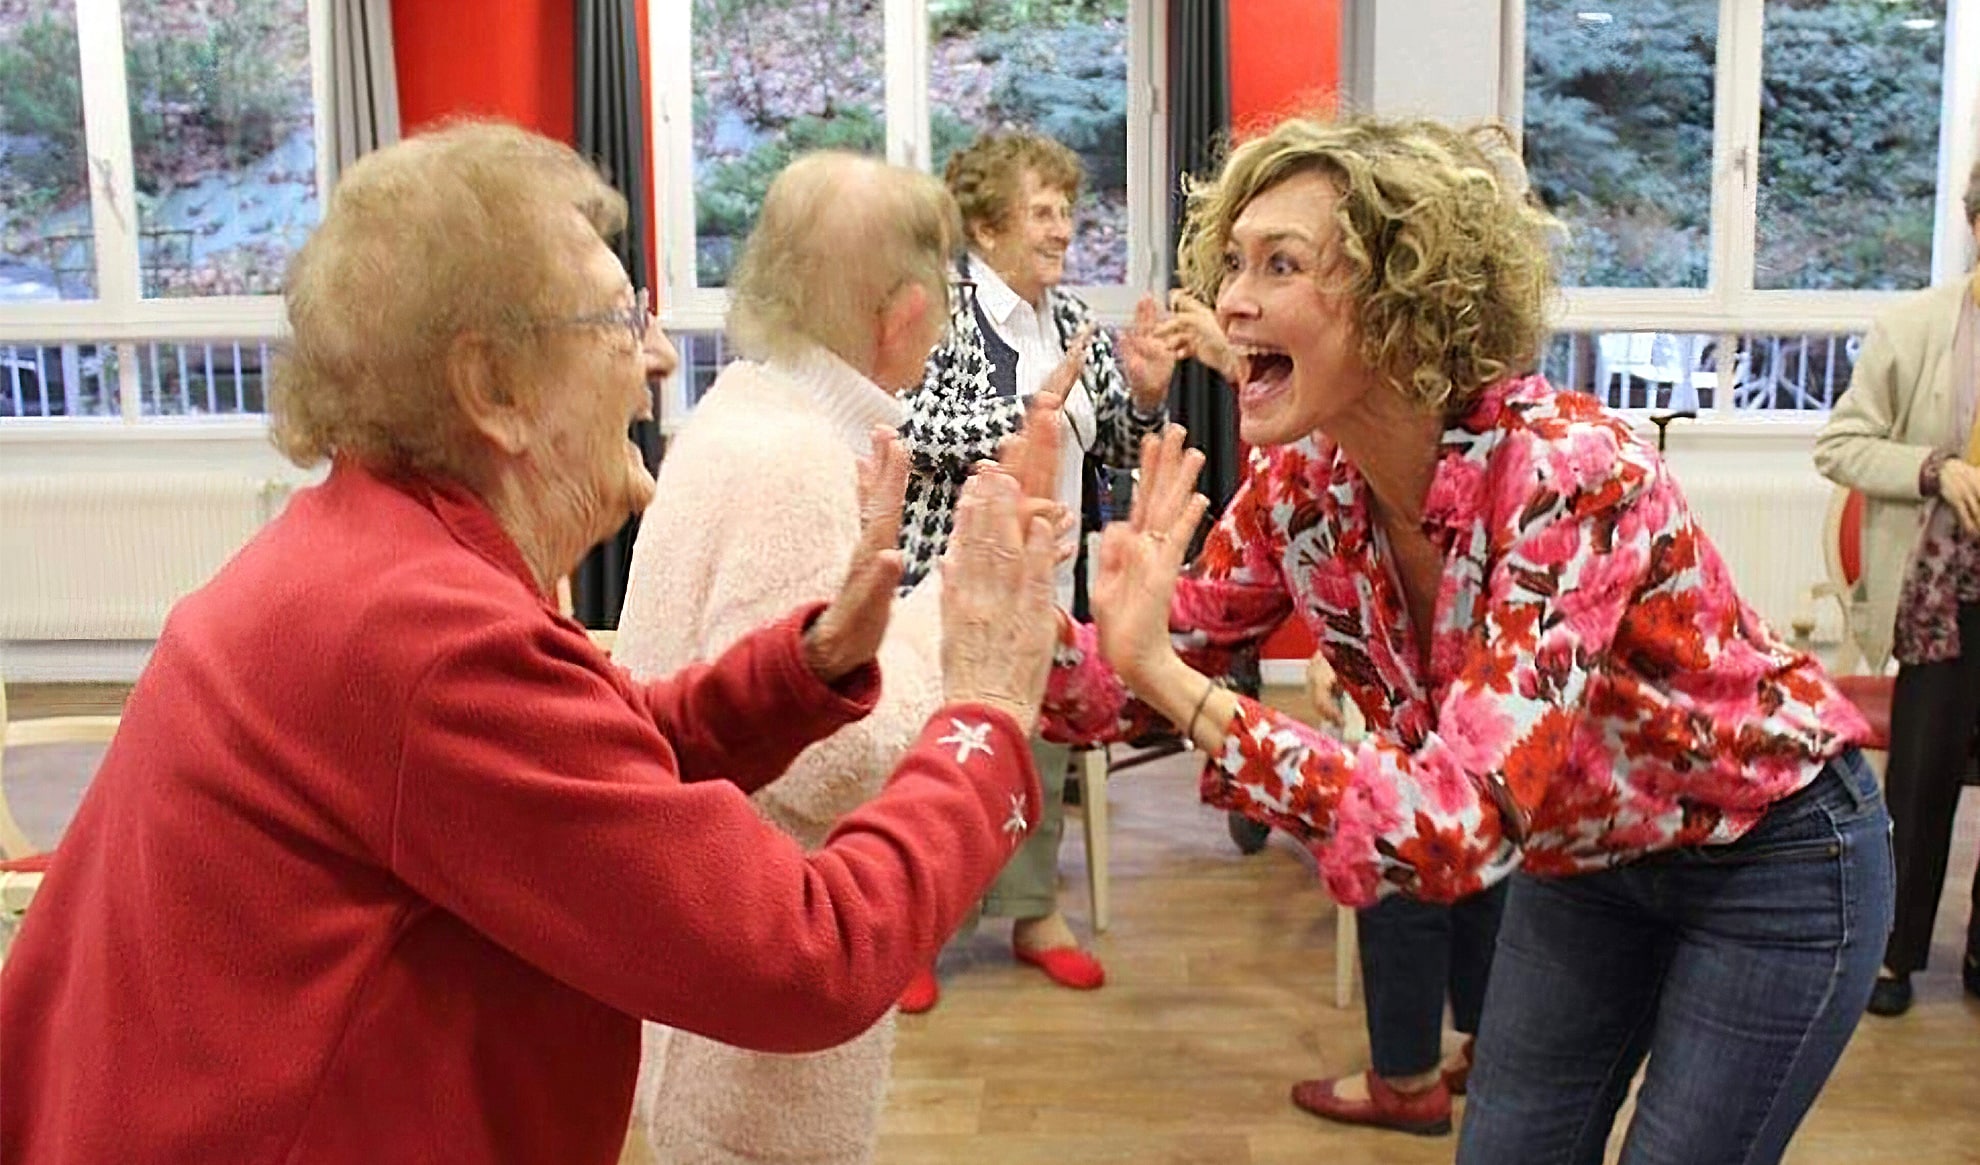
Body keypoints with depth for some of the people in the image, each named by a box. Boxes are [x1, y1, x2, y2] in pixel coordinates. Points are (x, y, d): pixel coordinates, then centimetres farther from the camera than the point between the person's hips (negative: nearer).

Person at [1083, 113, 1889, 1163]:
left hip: (1769, 857, -5)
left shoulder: (1566, 472, -34)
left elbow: (1460, 828, -42)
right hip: (1582, 858, 6)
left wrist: (1171, 683, -50)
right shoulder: (1299, 481, -15)